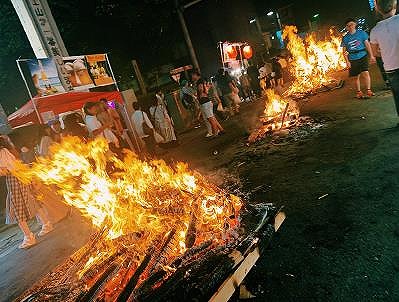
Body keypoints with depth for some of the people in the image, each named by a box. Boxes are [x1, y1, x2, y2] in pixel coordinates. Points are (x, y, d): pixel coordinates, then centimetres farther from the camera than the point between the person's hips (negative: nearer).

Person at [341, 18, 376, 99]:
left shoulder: (361, 33, 3)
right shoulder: (345, 38, 4)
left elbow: (367, 44, 4)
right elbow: (344, 51, 7)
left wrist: (371, 55, -2)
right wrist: (347, 61, -3)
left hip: (362, 56, -1)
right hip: (353, 59, 1)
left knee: (365, 73, -16)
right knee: (357, 76, 6)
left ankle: (369, 91, -9)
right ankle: (359, 92, 19)